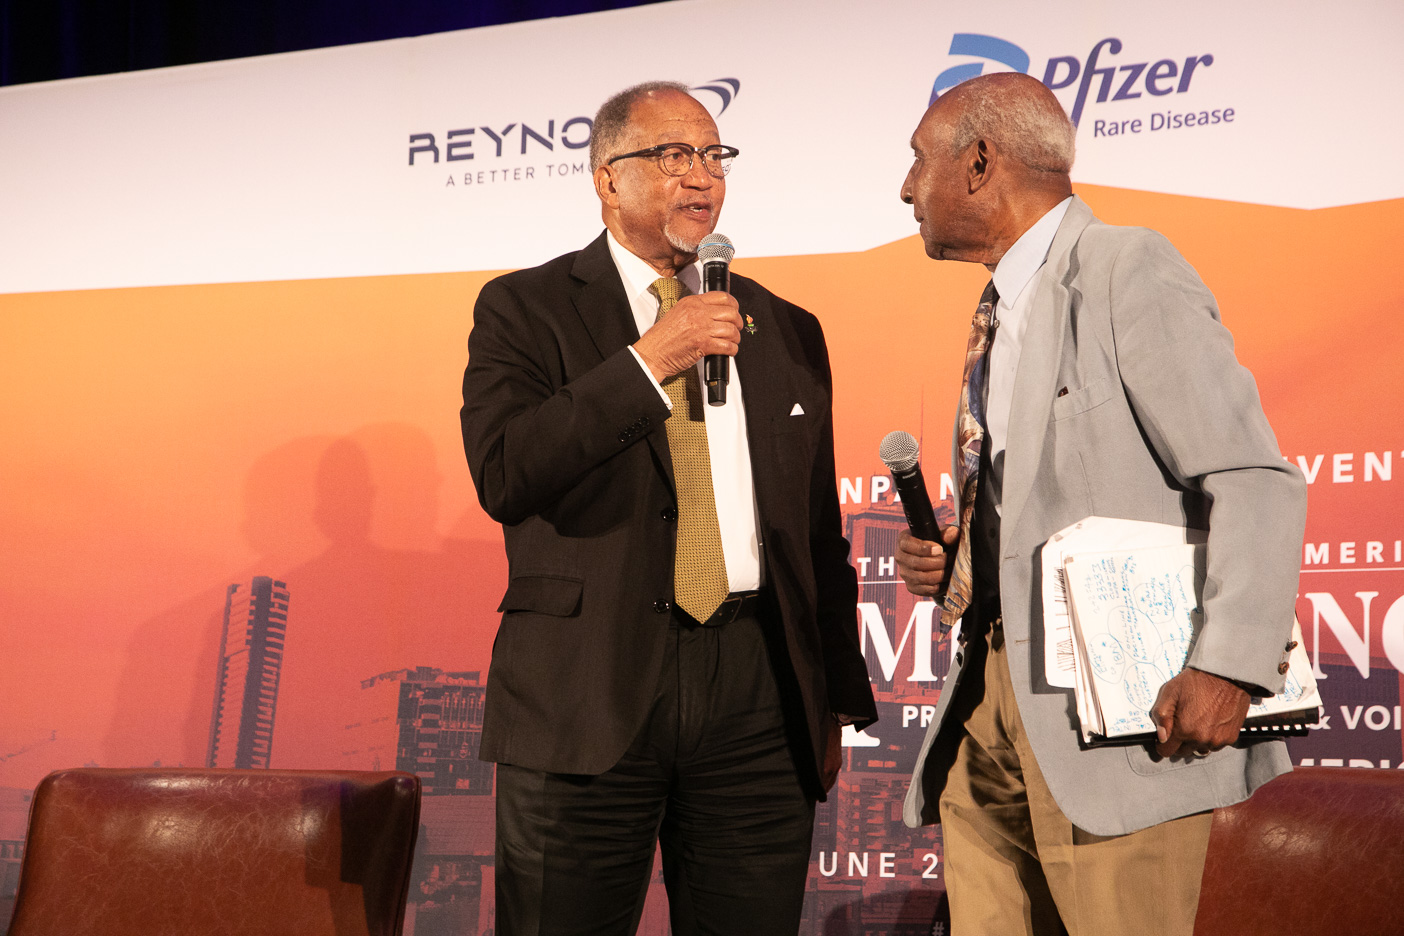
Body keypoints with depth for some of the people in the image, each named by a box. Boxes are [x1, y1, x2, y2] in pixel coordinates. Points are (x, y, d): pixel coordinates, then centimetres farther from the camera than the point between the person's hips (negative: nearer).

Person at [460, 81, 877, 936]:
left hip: (757, 698, 3)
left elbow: (822, 534, 16)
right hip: (586, 697, -3)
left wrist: (838, 705, 13)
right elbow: (503, 475, -13)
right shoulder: (525, 309, 3)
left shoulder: (787, 333, 15)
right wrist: (649, 362, -17)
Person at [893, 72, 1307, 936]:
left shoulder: (1129, 272, -8)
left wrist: (1229, 667, -23)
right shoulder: (1003, 313, 19)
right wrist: (943, 556, 6)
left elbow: (1256, 482, -14)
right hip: (987, 714, 8)